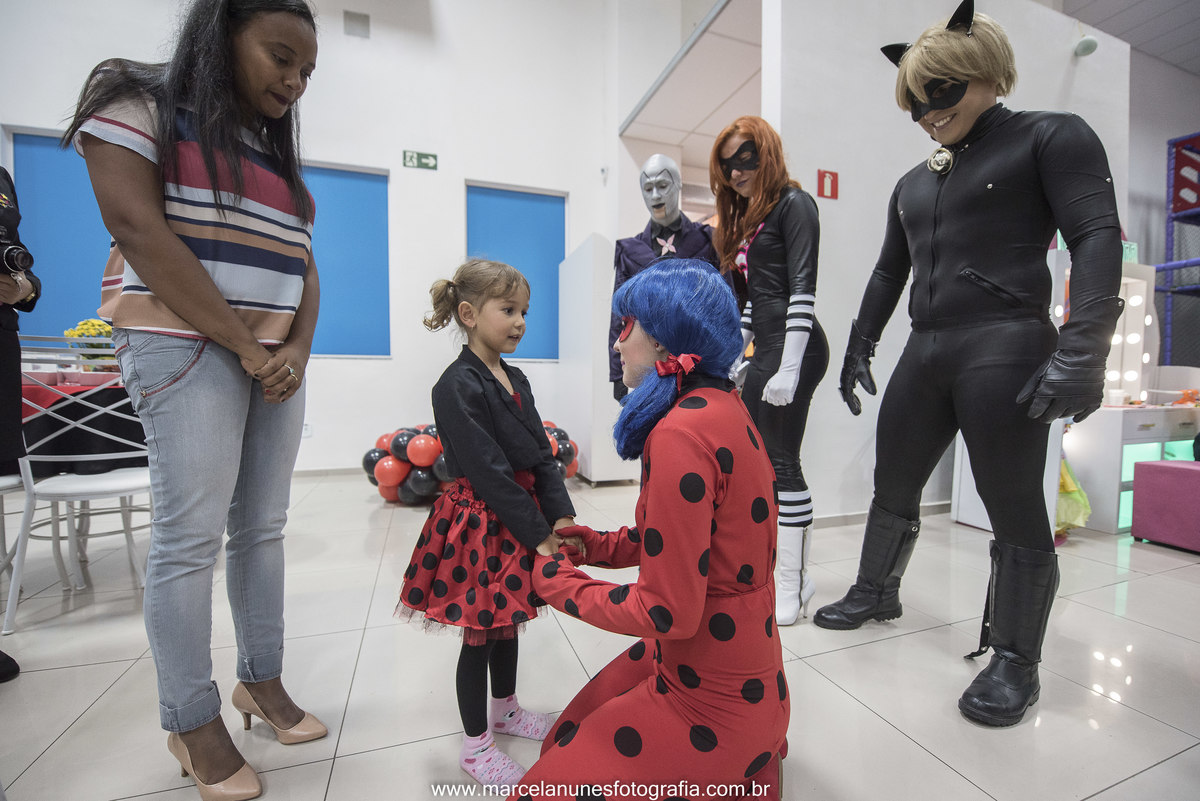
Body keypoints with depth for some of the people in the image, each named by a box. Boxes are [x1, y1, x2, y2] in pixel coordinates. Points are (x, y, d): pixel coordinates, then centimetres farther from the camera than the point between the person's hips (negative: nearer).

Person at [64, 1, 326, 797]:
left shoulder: (280, 158, 21)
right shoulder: (141, 106, 3)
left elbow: (302, 266, 12)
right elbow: (139, 231, -10)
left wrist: (296, 351, -5)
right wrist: (245, 348, -14)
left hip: (280, 358, 6)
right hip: (190, 348, -6)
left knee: (264, 527, 8)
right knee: (191, 537, -4)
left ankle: (263, 680, 21)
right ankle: (194, 722, 11)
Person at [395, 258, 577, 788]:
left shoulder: (515, 379, 7)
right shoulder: (458, 387, -18)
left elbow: (541, 455, 5)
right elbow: (490, 473, -22)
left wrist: (561, 515, -6)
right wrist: (537, 535, -20)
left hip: (519, 520, 8)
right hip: (481, 524, -7)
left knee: (506, 621, 23)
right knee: (480, 634, 9)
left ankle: (505, 710, 46)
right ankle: (475, 745, 31)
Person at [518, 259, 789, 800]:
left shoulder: (682, 434, -29)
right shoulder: (722, 407, 2)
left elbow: (669, 612, -25)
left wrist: (559, 583, -11)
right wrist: (598, 546, 6)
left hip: (712, 700, -8)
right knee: (565, 740, 21)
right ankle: (745, 754, 22)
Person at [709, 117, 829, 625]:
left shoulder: (793, 203, -2)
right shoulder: (747, 218, 23)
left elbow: (803, 289, -13)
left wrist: (789, 368, -21)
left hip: (792, 349, -9)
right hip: (766, 348, 9)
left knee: (781, 461, -7)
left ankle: (791, 587, 6)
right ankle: (772, 570, 21)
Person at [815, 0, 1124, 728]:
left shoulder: (1051, 136, 4)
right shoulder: (913, 183, 22)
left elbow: (1097, 237, -8)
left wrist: (1083, 349, -20)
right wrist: (861, 346, 20)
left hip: (1005, 350, -6)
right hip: (925, 354, 6)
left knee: (1014, 510, -1)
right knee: (892, 488, 12)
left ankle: (1015, 663, 15)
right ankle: (877, 593, 32)